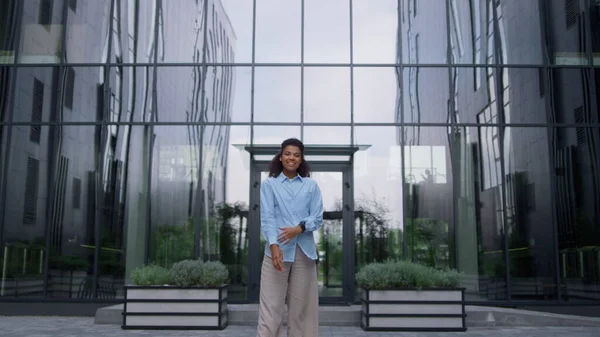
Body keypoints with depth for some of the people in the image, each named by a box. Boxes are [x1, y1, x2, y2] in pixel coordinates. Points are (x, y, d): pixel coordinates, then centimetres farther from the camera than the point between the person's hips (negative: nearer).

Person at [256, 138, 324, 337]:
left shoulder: (311, 185, 11)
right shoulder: (269, 184, 5)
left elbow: (318, 218, 4)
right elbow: (267, 217, -5)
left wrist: (299, 228, -15)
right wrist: (274, 245, -19)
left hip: (304, 251, 2)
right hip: (278, 250, -2)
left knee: (302, 305, 7)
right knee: (271, 304, -3)